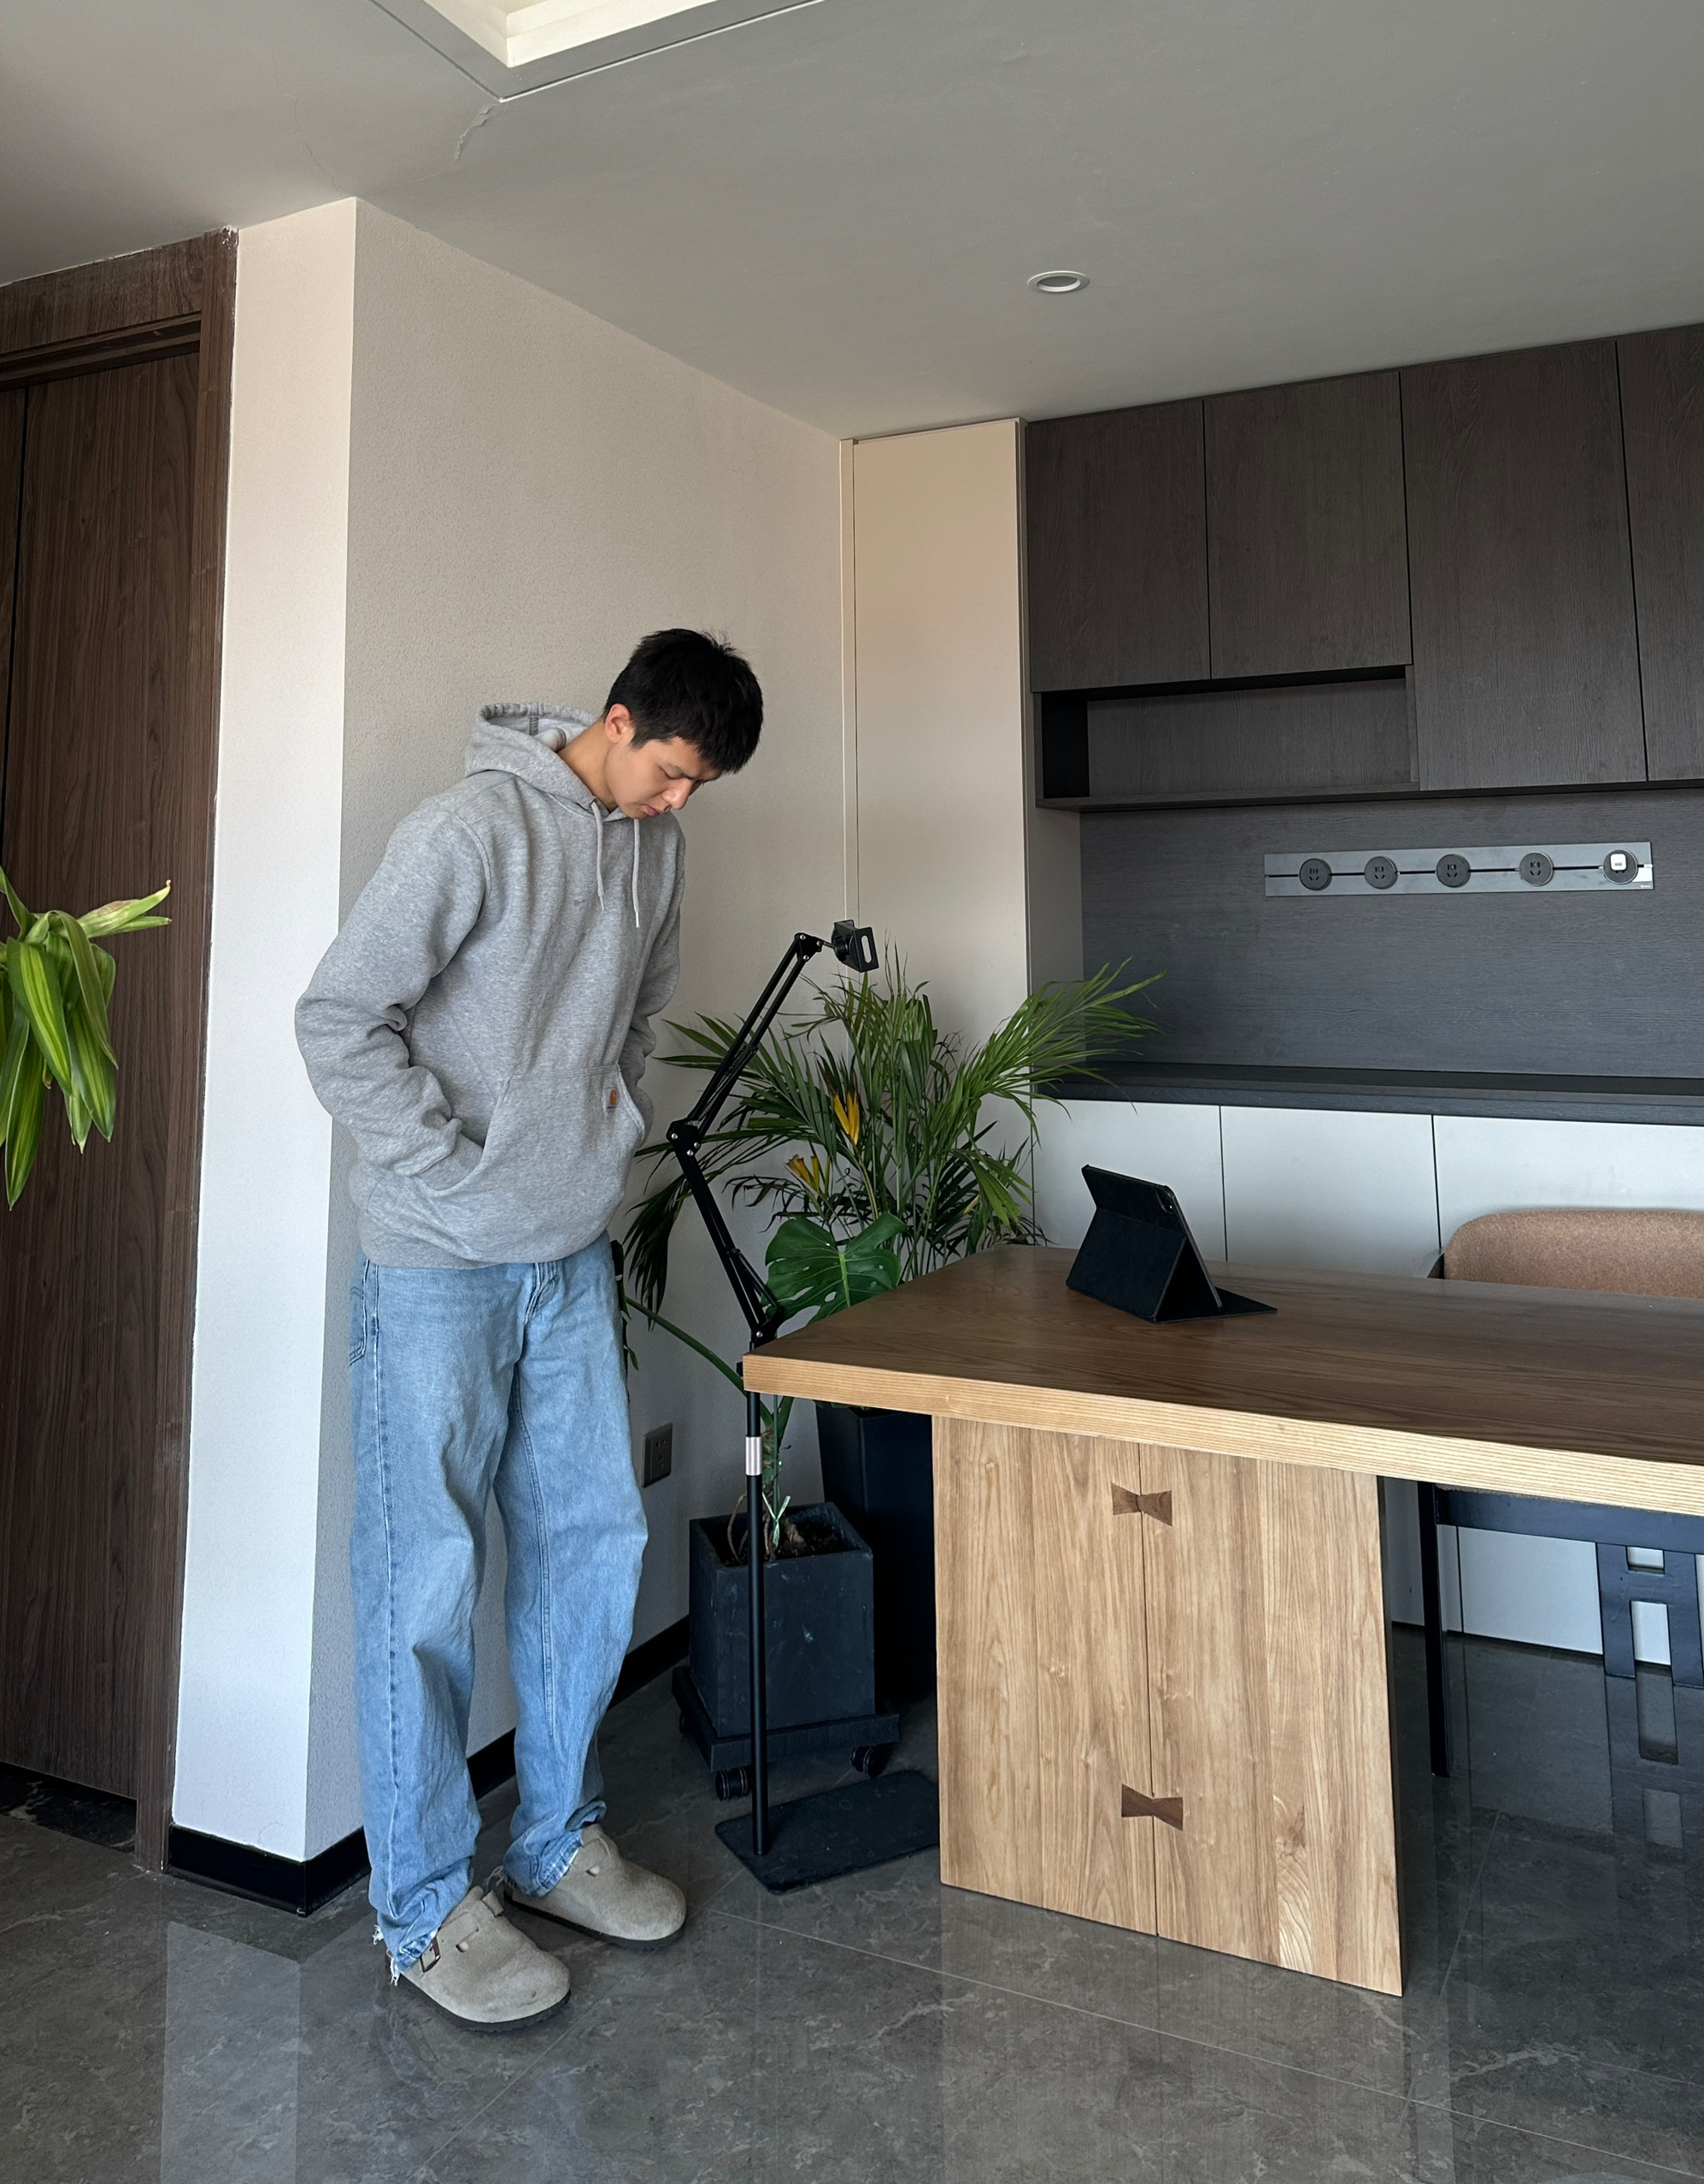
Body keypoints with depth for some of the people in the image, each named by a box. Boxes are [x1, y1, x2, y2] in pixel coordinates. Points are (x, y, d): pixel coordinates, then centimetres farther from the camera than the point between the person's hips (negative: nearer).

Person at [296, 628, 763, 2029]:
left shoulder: (655, 843, 8)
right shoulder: (475, 829, -15)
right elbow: (339, 1020, -17)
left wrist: (621, 1106, 10)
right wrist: (455, 1168, -15)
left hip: (574, 1258, 8)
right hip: (440, 1269, -7)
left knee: (594, 1544, 12)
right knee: (428, 1578, 1)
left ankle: (560, 1842, 30)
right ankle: (429, 1907, 18)